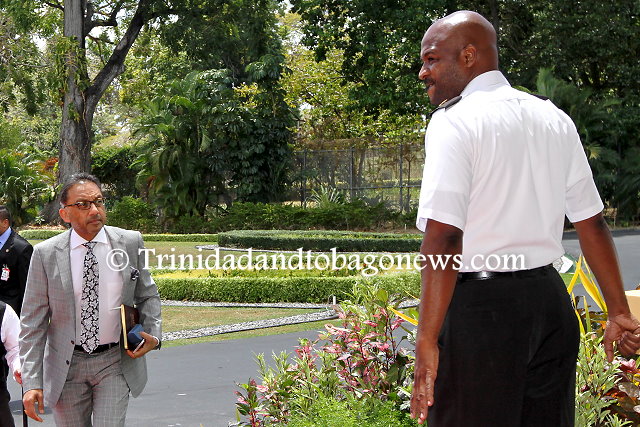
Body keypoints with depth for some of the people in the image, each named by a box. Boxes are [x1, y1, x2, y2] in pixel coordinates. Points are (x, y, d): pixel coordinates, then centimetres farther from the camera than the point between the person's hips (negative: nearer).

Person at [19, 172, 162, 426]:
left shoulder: (130, 243, -2)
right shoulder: (46, 254, -7)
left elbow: (147, 295, 13)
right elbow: (33, 322, -5)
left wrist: (153, 334, -5)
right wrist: (32, 382, -11)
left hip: (115, 361, 0)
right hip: (66, 366, 0)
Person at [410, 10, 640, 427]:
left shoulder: (454, 122, -10)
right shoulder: (554, 119, 12)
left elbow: (444, 237, -19)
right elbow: (591, 223, 15)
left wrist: (428, 340, -20)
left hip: (481, 306, -7)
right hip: (551, 300, 7)